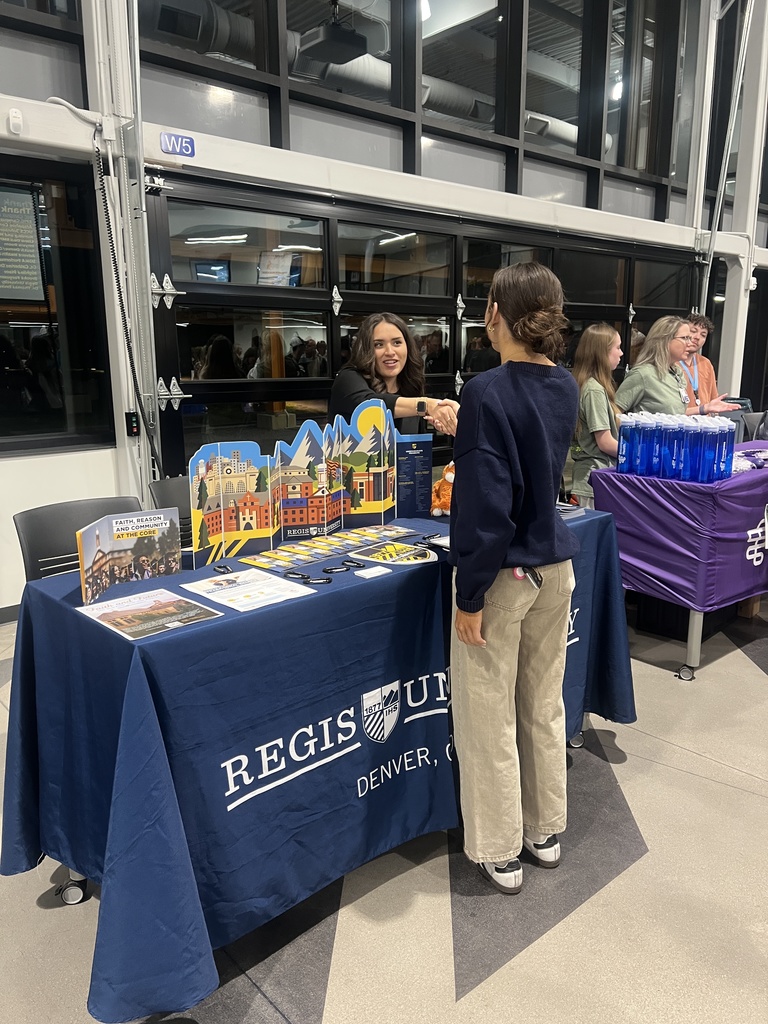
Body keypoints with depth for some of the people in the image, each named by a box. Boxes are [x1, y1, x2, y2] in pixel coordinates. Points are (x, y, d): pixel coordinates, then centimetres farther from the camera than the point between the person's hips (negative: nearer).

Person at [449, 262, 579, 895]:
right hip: (555, 566, 7)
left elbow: (485, 508, -24)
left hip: (503, 574, -7)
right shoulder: (565, 387, 2)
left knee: (489, 719, 9)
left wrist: (469, 598, -16)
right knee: (545, 706, 20)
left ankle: (500, 854, 26)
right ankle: (546, 832, 38)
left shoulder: (488, 392, -21)